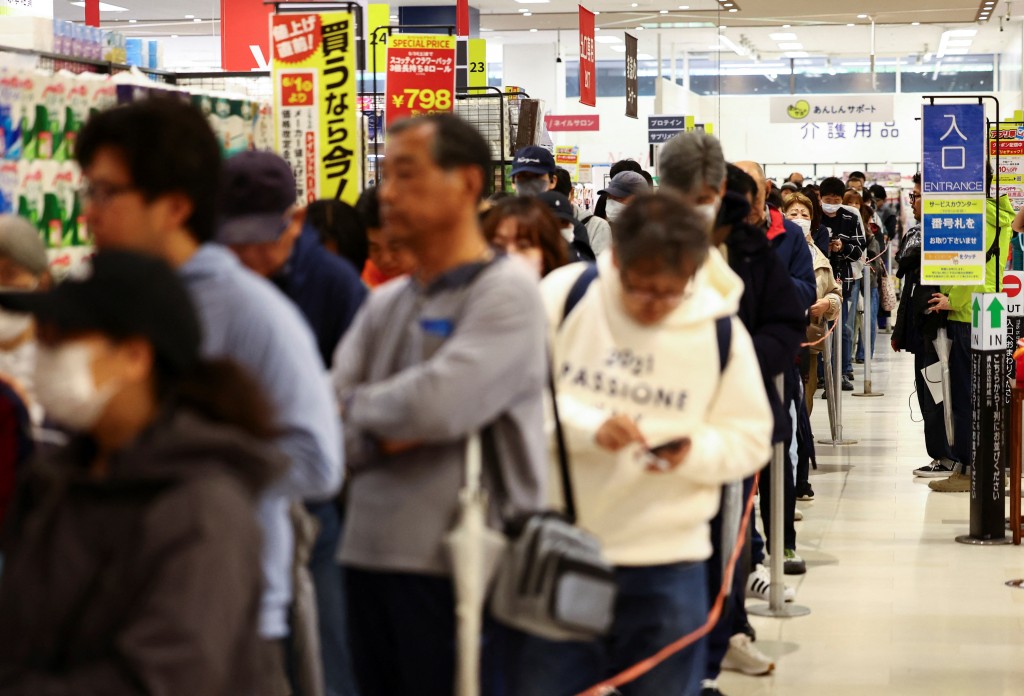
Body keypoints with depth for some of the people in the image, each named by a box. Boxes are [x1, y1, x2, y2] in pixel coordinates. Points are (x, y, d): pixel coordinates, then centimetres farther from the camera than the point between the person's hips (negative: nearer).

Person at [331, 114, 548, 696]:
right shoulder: (384, 304, 13)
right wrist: (382, 431, -13)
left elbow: (438, 404, -21)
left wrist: (360, 405, -3)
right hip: (369, 558, 7)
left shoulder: (506, 291, -7)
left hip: (455, 568, -6)